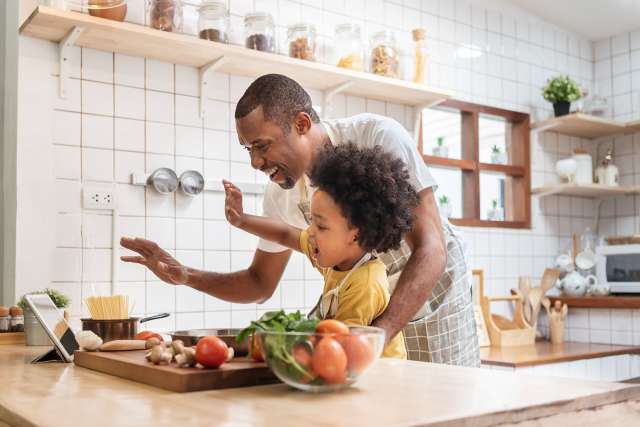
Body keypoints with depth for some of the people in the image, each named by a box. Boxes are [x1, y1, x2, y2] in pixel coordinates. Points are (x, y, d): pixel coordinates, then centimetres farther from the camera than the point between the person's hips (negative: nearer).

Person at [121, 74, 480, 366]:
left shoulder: (378, 137, -28)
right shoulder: (281, 194, -12)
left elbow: (430, 250, -32)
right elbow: (261, 283, 2)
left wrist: (376, 335, -44)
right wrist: (184, 275, -14)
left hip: (432, 287, -4)